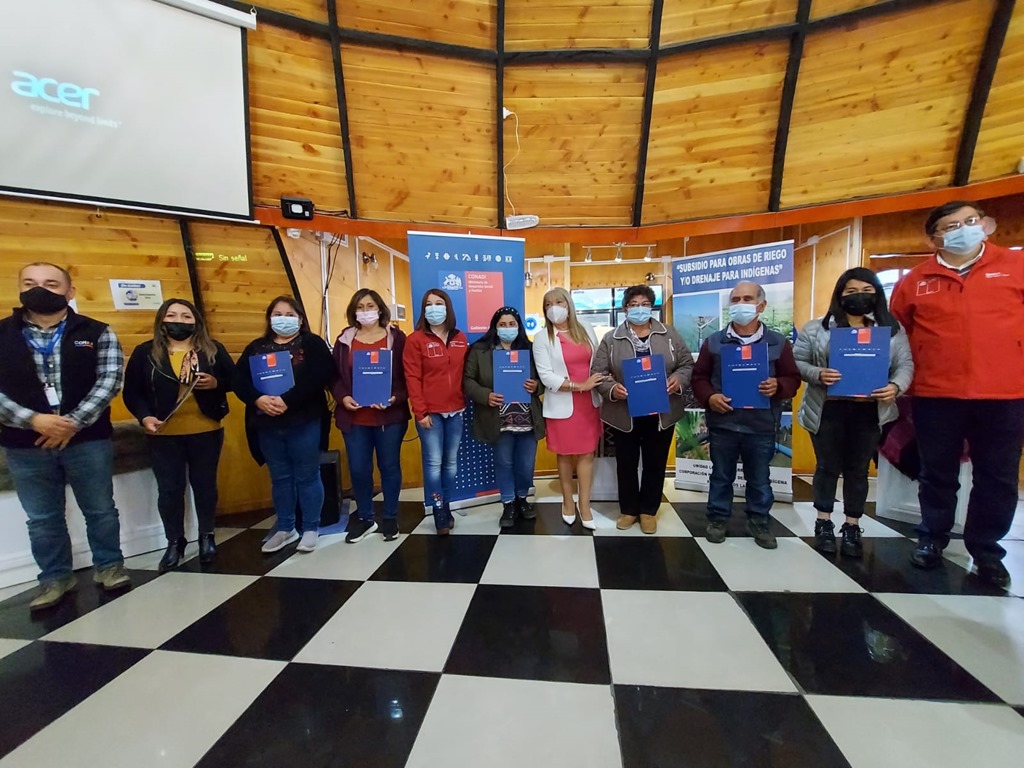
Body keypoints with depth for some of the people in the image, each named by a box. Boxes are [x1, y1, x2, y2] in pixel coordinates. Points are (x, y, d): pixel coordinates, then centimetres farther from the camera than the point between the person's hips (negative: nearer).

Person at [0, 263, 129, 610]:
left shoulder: (96, 332, -1)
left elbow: (109, 380, -10)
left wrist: (74, 422, -18)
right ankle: (55, 577, 31)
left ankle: (108, 565, 29)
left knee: (100, 509, 10)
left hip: (87, 439, -1)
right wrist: (33, 420, -17)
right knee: (42, 518, 14)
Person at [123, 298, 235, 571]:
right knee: (169, 489, 8)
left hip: (206, 432, 0)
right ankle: (174, 543, 25)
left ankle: (207, 537, 28)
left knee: (205, 485, 11)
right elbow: (131, 391, 1)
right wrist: (144, 416, -15)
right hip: (164, 435, 0)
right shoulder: (145, 352, 2)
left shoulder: (213, 349, 3)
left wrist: (216, 383, -15)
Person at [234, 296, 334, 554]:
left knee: (307, 476, 5)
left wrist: (287, 400, -23)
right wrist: (258, 399, -18)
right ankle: (285, 528, 29)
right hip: (267, 424, 5)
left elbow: (320, 377, -16)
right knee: (279, 477, 15)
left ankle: (311, 528, 19)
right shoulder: (256, 347, 13)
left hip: (304, 422, -4)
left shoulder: (313, 344, 0)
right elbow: (239, 379, 2)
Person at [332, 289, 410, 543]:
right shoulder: (345, 339, 8)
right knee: (358, 469, 8)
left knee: (389, 466, 9)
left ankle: (390, 518, 26)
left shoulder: (396, 338, 1)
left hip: (389, 416, -2)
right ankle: (365, 518, 29)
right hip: (354, 418, 2)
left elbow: (406, 375, -1)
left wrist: (396, 398, -17)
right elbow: (334, 376, 8)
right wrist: (342, 397, -9)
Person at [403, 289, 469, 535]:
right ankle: (439, 512, 14)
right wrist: (420, 412, -12)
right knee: (434, 462, 1)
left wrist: (466, 402, 3)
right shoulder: (416, 339, -3)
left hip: (455, 411, 4)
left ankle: (447, 506, 25)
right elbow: (412, 378, -8)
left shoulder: (460, 338, 9)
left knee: (451, 461, 11)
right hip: (430, 412, -4)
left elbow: (465, 373, 11)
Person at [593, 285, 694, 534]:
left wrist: (679, 379, -15)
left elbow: (688, 363, 6)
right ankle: (628, 509, 29)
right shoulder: (611, 339, 0)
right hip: (624, 414, -1)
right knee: (626, 463, 11)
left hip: (661, 413, 1)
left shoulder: (670, 334, 4)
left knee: (655, 464, 12)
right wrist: (611, 389, -21)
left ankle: (648, 510, 30)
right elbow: (598, 372, -3)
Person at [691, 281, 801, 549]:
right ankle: (718, 519, 28)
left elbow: (793, 378, 5)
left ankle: (758, 522, 32)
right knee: (721, 476, 13)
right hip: (722, 423, 0)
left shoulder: (778, 342, 2)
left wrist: (778, 386, -17)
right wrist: (709, 397, -14)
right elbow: (699, 377, 4)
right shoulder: (714, 342, 2)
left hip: (762, 426, 1)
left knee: (760, 478, 14)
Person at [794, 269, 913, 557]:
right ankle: (823, 523, 23)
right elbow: (796, 362, -1)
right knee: (827, 466, 8)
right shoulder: (817, 328, 1)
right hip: (827, 410, -2)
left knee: (858, 469, 10)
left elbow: (905, 365, 5)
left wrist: (896, 386, -15)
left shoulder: (892, 329, 8)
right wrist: (818, 374, -20)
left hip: (869, 412, 2)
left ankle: (852, 528, 23)